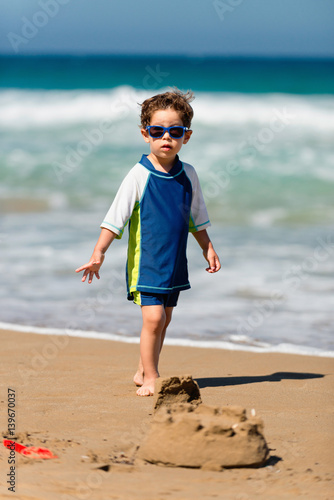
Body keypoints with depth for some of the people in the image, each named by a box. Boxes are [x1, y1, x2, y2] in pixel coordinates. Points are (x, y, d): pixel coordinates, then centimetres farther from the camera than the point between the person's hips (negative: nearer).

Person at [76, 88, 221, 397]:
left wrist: (207, 248, 21)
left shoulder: (188, 175, 4)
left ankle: (144, 372, 27)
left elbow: (196, 217, 18)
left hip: (174, 262, 6)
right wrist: (99, 252, -19)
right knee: (153, 317, -13)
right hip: (146, 260, -6)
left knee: (164, 318, 12)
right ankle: (150, 378, -3)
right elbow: (116, 216, -12)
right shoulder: (140, 175, -12)